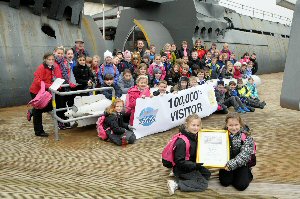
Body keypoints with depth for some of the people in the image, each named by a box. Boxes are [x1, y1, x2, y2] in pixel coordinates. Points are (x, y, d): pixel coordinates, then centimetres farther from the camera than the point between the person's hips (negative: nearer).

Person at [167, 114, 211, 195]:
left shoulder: (195, 136, -4)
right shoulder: (182, 142, -29)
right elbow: (180, 162, -27)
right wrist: (195, 165, -32)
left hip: (192, 165, 9)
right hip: (182, 170, -9)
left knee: (207, 174, 20)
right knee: (204, 184, -10)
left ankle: (187, 178, 13)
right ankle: (176, 184, -11)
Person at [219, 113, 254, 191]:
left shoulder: (246, 137, -13)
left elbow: (244, 155, -23)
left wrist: (232, 164, -32)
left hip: (241, 164, -2)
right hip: (226, 163, 2)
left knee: (241, 185, -14)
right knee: (225, 182, -12)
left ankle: (248, 175, 17)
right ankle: (232, 175, 20)